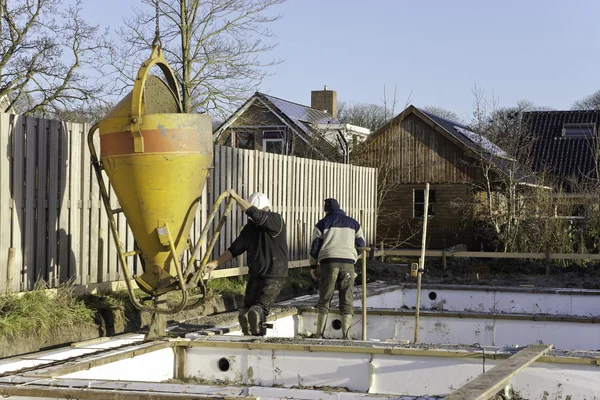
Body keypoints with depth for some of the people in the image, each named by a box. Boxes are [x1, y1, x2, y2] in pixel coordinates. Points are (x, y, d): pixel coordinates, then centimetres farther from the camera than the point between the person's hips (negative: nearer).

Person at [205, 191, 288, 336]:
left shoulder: (276, 220, -10)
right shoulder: (251, 226, 11)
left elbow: (255, 214, -27)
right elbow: (235, 248, 12)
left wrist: (236, 197, -19)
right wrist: (216, 263, 3)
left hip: (274, 276, -7)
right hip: (255, 275, 7)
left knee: (257, 311, -21)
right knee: (245, 314, 3)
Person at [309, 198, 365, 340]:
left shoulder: (322, 223, 11)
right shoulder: (353, 223, 17)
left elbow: (315, 245, 7)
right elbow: (361, 244, 18)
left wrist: (313, 265, 14)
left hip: (328, 262, -1)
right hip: (348, 263, 1)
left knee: (324, 298, 4)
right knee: (347, 300, 3)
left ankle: (319, 333, 3)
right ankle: (346, 334, -3)